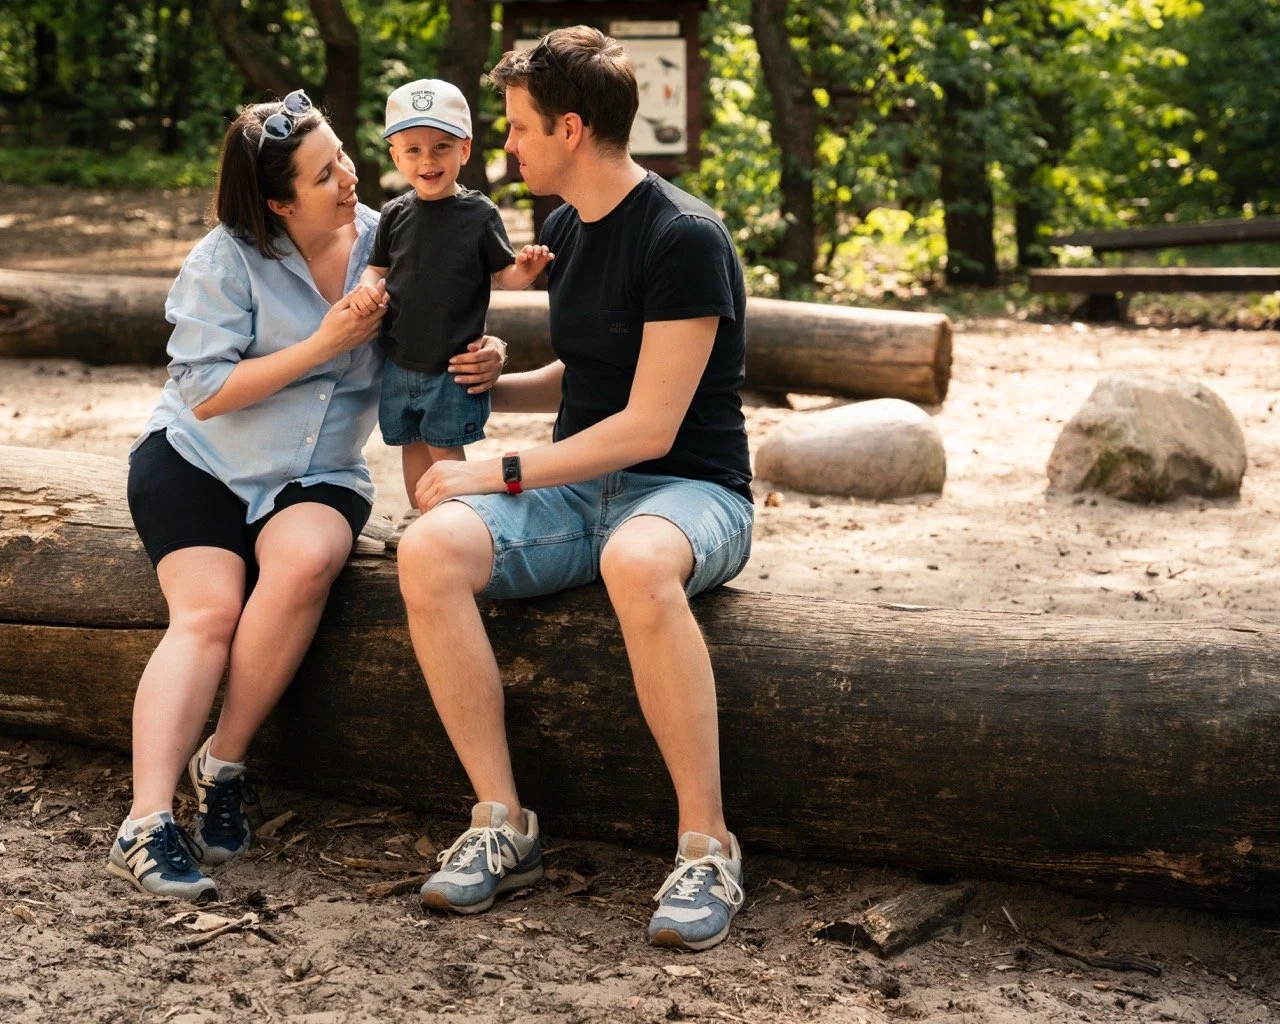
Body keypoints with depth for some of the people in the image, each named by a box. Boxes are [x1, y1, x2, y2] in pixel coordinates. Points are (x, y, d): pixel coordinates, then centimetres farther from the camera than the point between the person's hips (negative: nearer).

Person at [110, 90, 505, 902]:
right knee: (209, 610, -25)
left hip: (317, 477, 2)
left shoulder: (385, 243, 0)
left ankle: (224, 764, -18)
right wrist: (325, 343, -18)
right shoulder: (228, 260, -10)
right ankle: (147, 826, -31)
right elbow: (205, 393, -15)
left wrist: (486, 359, -18)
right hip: (196, 462, -2)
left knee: (304, 560, -32)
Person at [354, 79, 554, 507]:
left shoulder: (479, 214, -9)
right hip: (400, 362, 4)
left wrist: (524, 270, -25)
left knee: (444, 447, 1)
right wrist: (367, 288, -9)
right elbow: (377, 267, 12)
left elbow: (503, 274, -4)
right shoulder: (395, 215, 1)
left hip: (453, 365, -4)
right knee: (410, 444, 15)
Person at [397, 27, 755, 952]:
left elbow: (648, 425, -18)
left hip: (688, 491, -7)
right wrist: (493, 389, 11)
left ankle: (707, 846, -30)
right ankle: (503, 823, -18)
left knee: (638, 563, -43)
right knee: (431, 549, -23)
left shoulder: (684, 239, -14)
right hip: (579, 488, 7)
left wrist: (498, 474, -16)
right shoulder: (564, 230, 13)